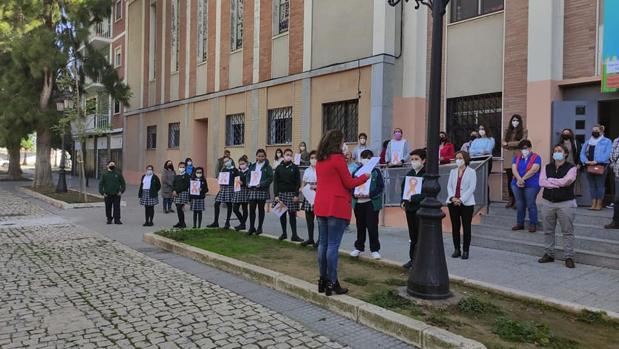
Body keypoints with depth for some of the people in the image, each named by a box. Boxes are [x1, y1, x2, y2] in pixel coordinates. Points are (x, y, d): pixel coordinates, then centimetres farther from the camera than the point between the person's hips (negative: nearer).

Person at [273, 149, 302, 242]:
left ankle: (294, 235, 1)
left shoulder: (295, 168, 1)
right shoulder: (279, 168, 4)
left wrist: (296, 195, -7)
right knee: (282, 214, 7)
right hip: (281, 193, 2)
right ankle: (284, 233, 18)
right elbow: (275, 182, 3)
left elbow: (298, 182, 0)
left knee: (292, 214, -2)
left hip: (291, 194, -2)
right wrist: (276, 195, -4)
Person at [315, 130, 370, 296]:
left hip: (321, 206, 8)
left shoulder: (320, 160, 11)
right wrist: (364, 177, 8)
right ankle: (332, 283, 2)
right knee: (333, 245, -4)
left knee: (323, 243, 11)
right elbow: (349, 183, -8)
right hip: (337, 206, -7)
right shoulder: (338, 158, -11)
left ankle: (323, 280, 20)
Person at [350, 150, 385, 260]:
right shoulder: (356, 171, 5)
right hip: (358, 202, 3)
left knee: (372, 226, 0)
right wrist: (355, 194, -15)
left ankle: (374, 249, 13)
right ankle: (359, 247, 27)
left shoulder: (376, 171, -2)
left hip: (372, 202, -2)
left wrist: (370, 194, -17)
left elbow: (381, 187, -6)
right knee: (360, 226, 13)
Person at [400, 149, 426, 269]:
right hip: (409, 209, 7)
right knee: (413, 236, 15)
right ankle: (413, 259, 25)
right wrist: (403, 201, 8)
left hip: (421, 209, -7)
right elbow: (403, 187, 20)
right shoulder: (410, 173, 11)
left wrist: (412, 198, -21)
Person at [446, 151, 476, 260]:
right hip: (453, 203, 4)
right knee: (455, 227, 7)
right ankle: (456, 249, 17)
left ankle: (465, 251, 10)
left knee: (466, 227, 2)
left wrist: (461, 200, -17)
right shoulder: (453, 171, 12)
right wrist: (452, 198, -11)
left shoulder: (471, 172, -1)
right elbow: (449, 186, 6)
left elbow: (471, 188, -9)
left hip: (467, 203, -4)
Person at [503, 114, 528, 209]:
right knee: (510, 179, 3)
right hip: (508, 158, 3)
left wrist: (508, 144, -6)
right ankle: (511, 199, 10)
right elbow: (503, 142, 9)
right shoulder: (507, 130, 16)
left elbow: (521, 142, -7)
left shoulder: (523, 131, 5)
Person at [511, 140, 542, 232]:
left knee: (531, 205, -2)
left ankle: (533, 224, 9)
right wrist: (519, 180, -19)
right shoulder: (516, 157, 10)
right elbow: (514, 169, -3)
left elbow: (533, 170, -15)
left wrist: (522, 179, -16)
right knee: (519, 205, 11)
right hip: (517, 185, 5)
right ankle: (520, 223, 22)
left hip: (531, 185, -4)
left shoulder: (536, 157, -2)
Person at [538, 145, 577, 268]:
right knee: (548, 230, 9)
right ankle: (549, 254, 19)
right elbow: (542, 182, -4)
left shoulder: (571, 168, 0)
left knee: (567, 231, -1)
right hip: (548, 202, 4)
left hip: (565, 203, -3)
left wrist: (550, 180, -3)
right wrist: (558, 183, -13)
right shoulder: (547, 167, 10)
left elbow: (565, 181, -16)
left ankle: (569, 257, 6)